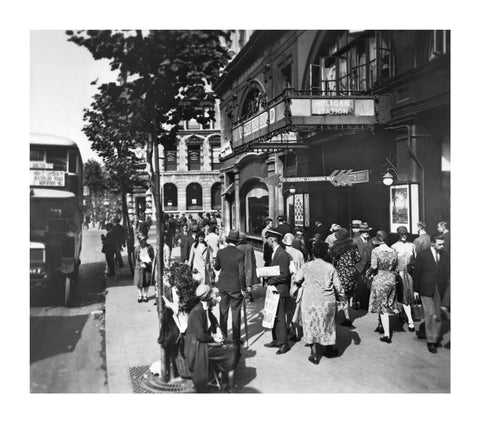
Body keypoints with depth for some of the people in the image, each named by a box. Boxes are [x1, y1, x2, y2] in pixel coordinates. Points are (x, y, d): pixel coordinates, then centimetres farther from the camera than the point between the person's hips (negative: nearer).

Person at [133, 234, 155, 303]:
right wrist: (141, 263, -9)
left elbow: (152, 256, 1)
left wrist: (147, 263, -10)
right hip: (139, 266, 1)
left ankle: (145, 296, 18)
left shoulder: (149, 247, -5)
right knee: (139, 282, 2)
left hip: (147, 266, -1)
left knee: (147, 282, 3)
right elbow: (135, 257, 4)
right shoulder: (137, 248, -2)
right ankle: (140, 295, 18)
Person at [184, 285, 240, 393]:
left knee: (234, 349, -4)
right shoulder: (196, 312, -23)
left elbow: (214, 320, 24)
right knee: (232, 351, -10)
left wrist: (218, 331, 6)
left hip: (207, 342, 9)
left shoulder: (206, 309, 5)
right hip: (197, 347, -9)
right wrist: (214, 338, -11)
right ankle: (230, 387, 5)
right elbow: (200, 335, -25)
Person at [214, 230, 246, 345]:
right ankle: (235, 339, 17)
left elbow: (216, 267, 8)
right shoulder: (240, 254, -17)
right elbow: (241, 274, -16)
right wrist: (243, 288, -6)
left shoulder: (220, 252, -6)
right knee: (236, 313, 8)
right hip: (235, 287, -4)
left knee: (223, 311, 19)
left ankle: (223, 335, 31)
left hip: (223, 286, 4)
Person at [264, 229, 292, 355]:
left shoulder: (282, 254, -19)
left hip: (280, 290, -10)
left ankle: (283, 343, 9)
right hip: (273, 289, 10)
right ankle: (276, 340, 27)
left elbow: (284, 275, -21)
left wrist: (269, 280, -15)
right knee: (274, 316, 15)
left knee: (280, 317, -2)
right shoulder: (274, 252, 12)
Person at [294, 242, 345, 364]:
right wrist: (341, 297, 16)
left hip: (310, 300, 0)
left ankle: (315, 355, 13)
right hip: (327, 300, 1)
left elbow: (297, 279, 4)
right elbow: (338, 285, 0)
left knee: (311, 326, 9)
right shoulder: (330, 267, -5)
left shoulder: (306, 266, -5)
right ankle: (330, 349, 33)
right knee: (327, 324, 19)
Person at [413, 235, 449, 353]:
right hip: (427, 290, -3)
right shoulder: (422, 255, -4)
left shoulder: (444, 256, 5)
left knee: (438, 315, 6)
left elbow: (446, 273, 5)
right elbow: (417, 273, -1)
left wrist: (446, 289, -1)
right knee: (430, 315, -2)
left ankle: (436, 338, 22)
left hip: (440, 290, 3)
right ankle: (431, 341, 9)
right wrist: (415, 290, -1)